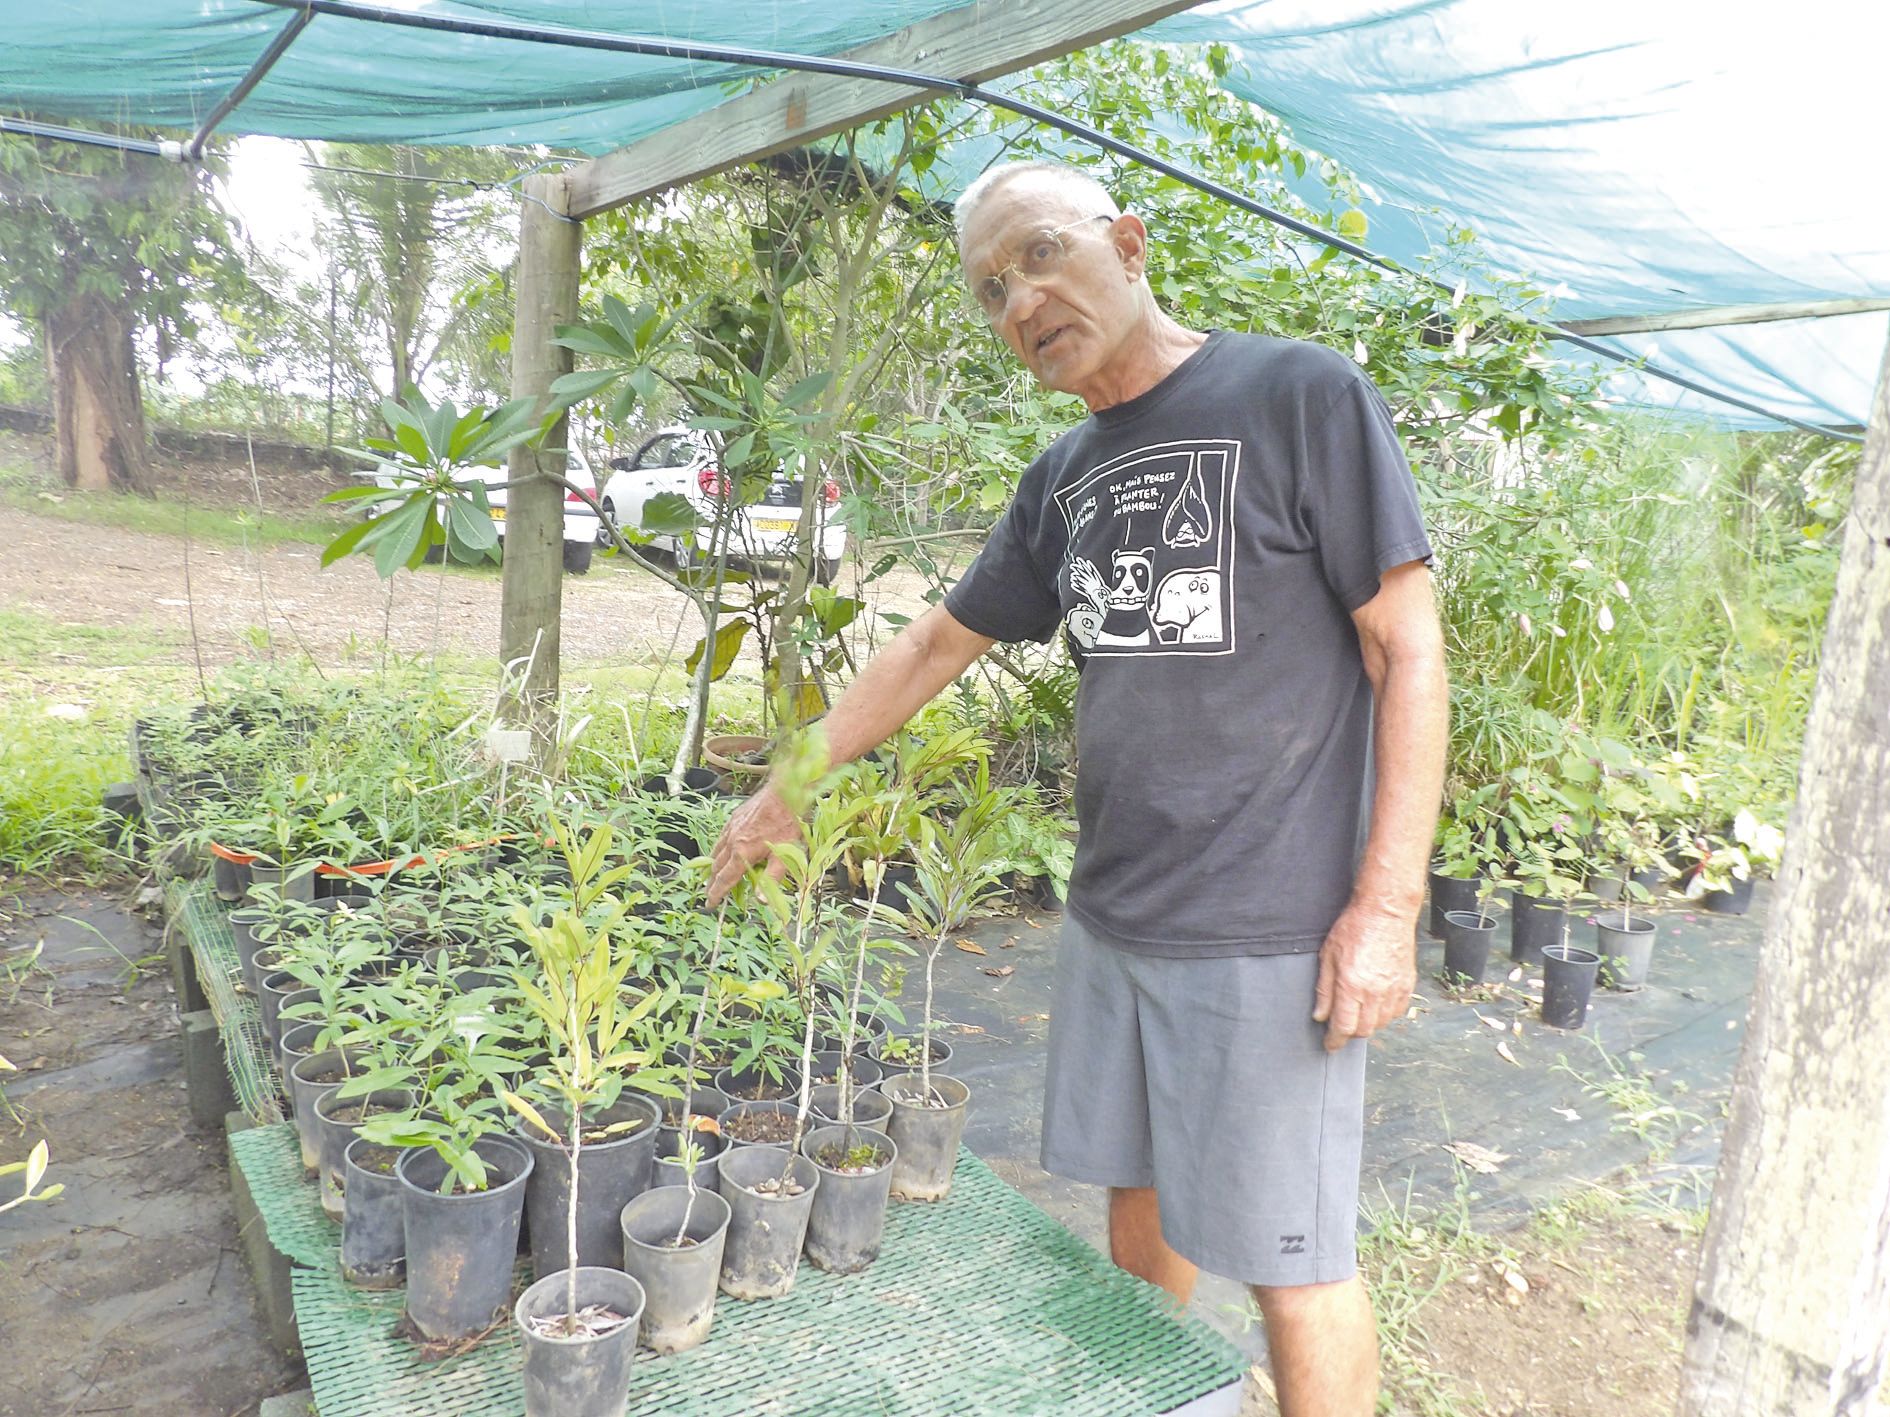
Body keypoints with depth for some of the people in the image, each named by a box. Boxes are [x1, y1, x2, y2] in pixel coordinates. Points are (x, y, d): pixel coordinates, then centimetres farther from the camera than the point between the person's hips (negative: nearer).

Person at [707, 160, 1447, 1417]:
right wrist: (789, 788, 19)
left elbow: (1408, 649, -10)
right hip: (1111, 922, 6)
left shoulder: (1302, 396, -8)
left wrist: (1389, 904, -14)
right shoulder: (1064, 479, 11)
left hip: (1271, 935, -6)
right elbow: (935, 649, 18)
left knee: (1291, 1264, 4)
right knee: (1138, 1199, 19)